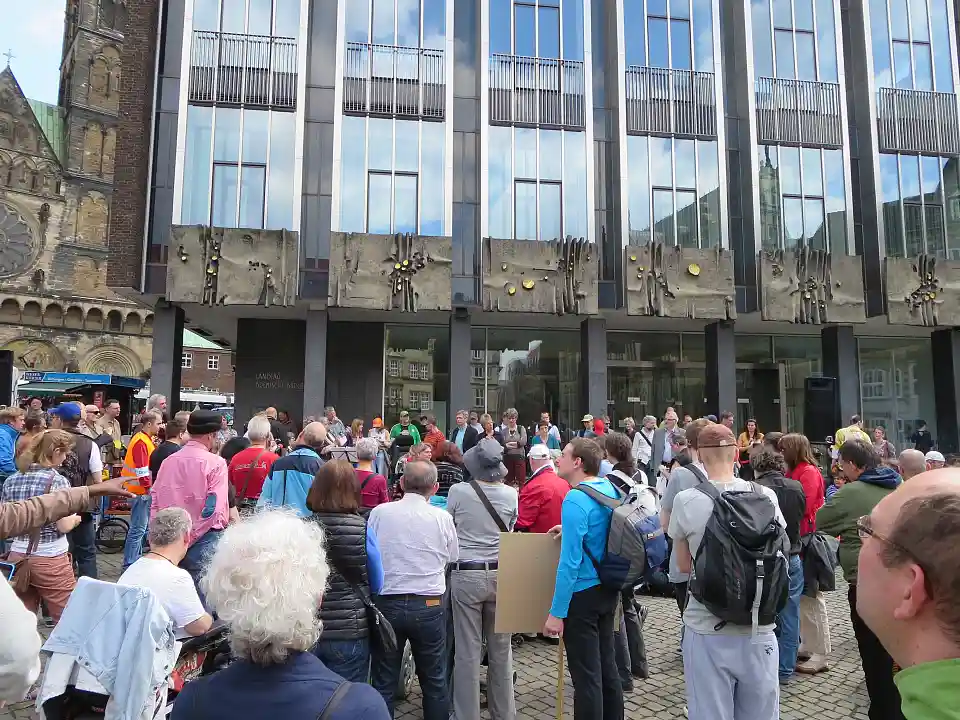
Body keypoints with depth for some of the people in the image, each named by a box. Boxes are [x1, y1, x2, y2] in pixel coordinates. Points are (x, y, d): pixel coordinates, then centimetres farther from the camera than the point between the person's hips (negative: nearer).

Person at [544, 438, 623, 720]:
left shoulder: (575, 500, -23)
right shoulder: (609, 488, 2)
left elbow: (570, 562, -25)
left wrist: (556, 612, -20)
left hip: (583, 594, -9)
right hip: (608, 589, 9)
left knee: (586, 675, 3)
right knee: (607, 665, 21)